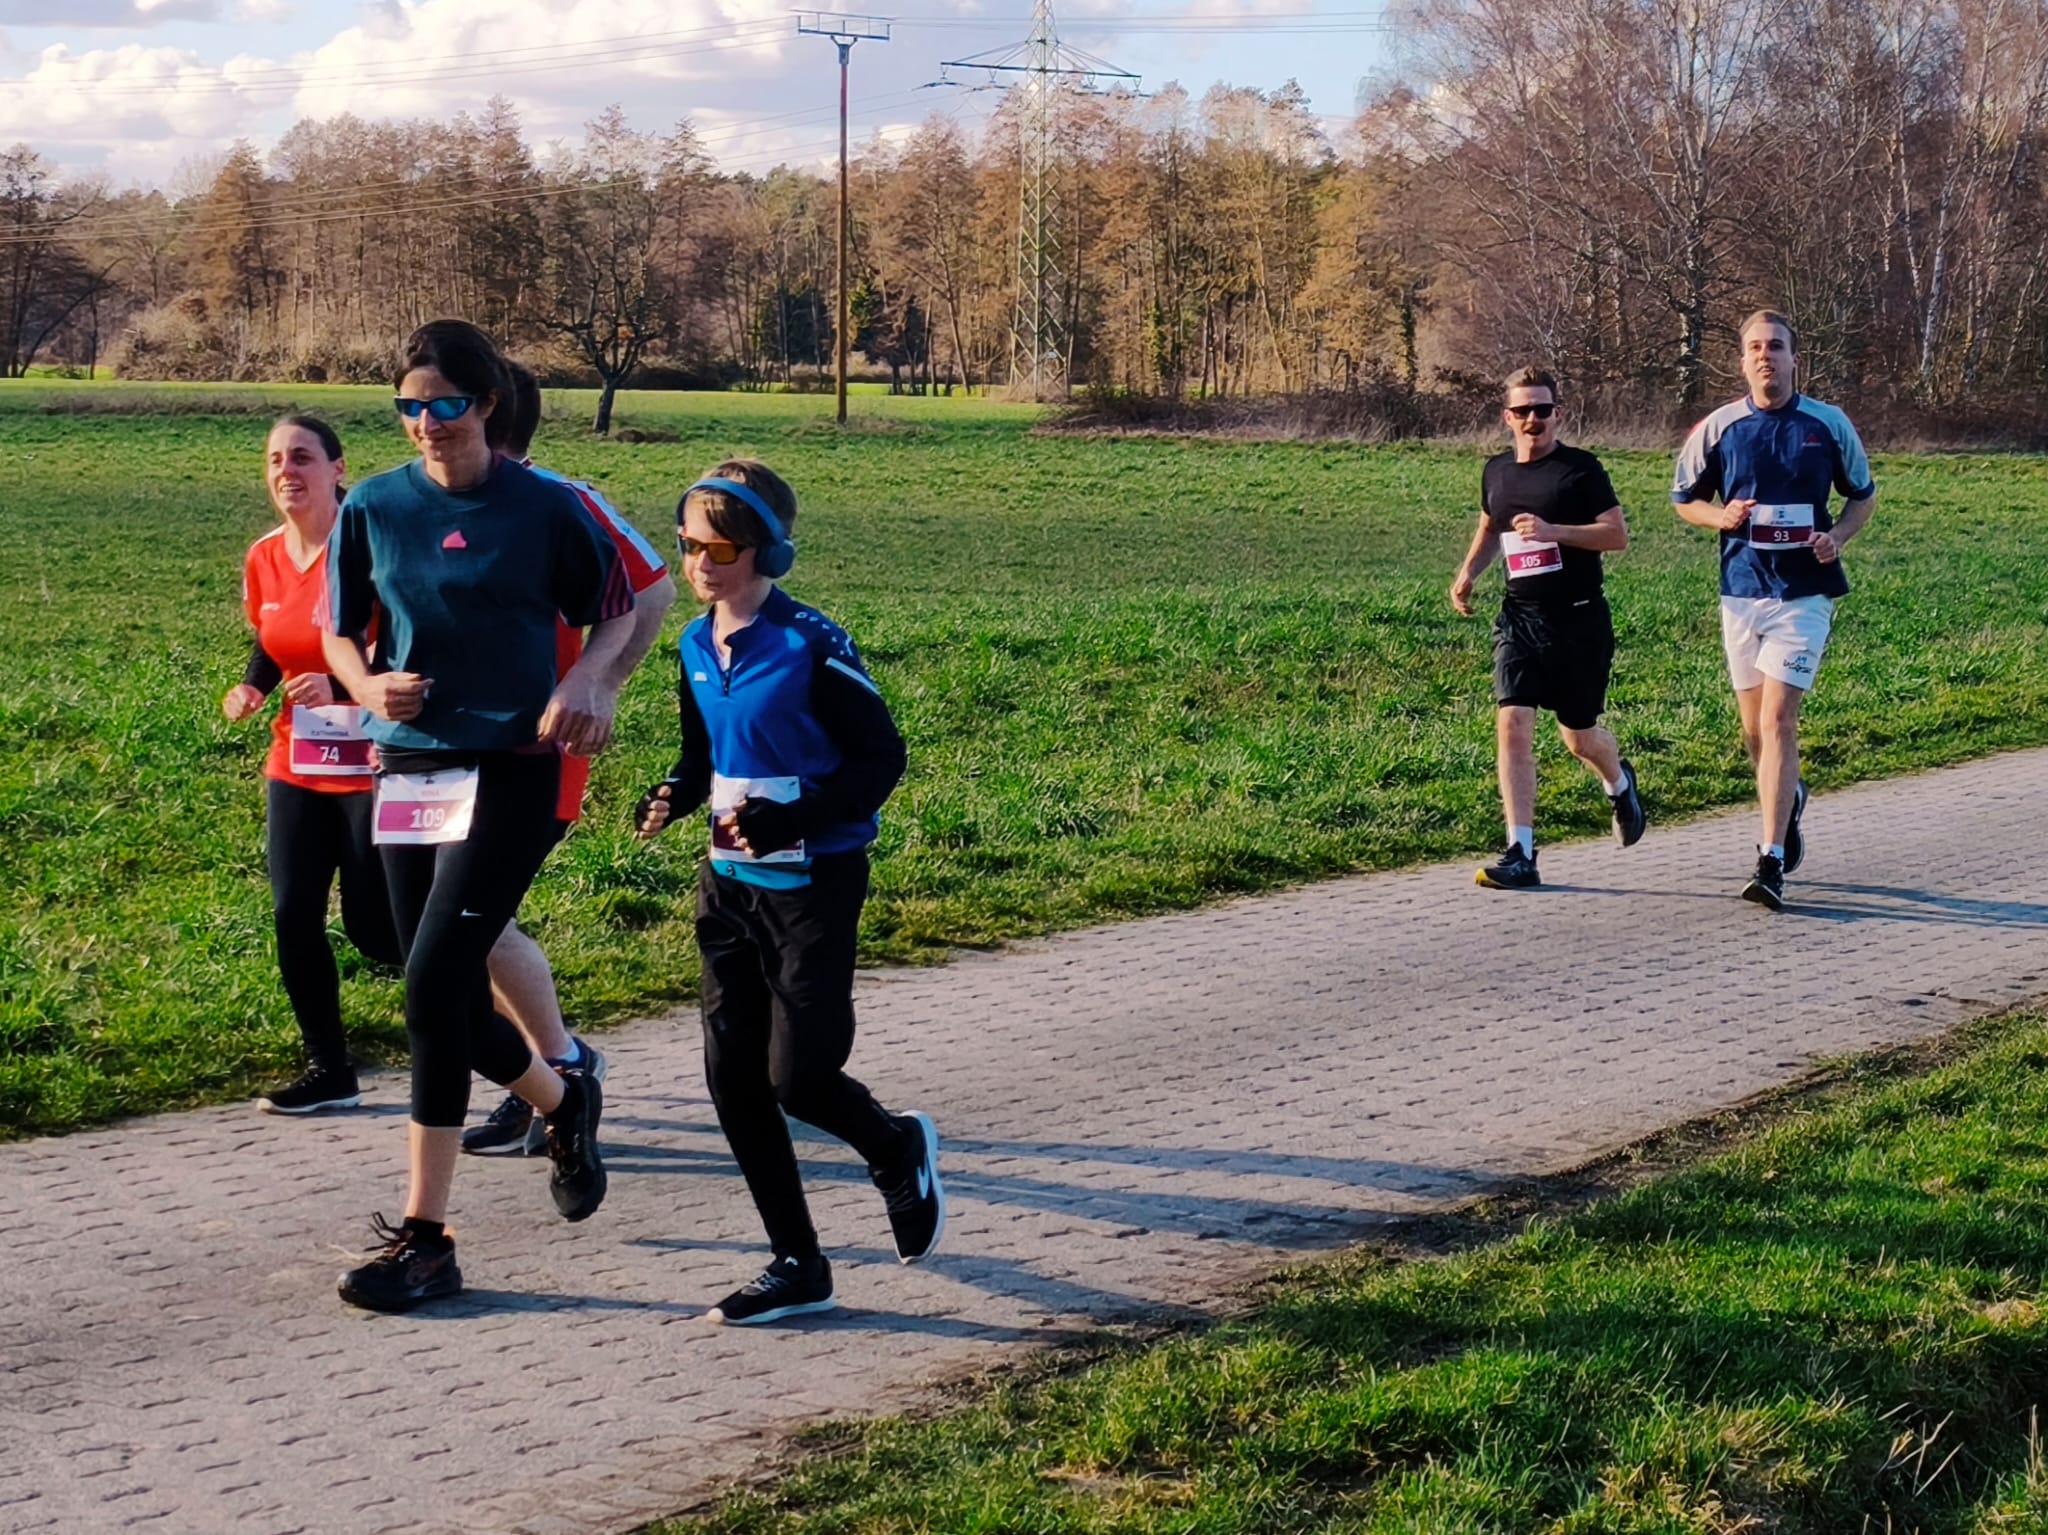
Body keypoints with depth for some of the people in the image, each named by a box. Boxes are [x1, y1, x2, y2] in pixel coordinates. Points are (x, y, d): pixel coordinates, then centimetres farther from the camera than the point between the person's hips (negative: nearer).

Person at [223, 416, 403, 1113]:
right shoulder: (263, 560, 4)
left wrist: (343, 687, -27)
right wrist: (250, 688, 1)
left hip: (374, 762, -6)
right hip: (297, 762, 6)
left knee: (372, 925, -3)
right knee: (293, 917, 1)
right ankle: (328, 1071, 16)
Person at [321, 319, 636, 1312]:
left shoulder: (544, 509, -5)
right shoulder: (373, 509, 4)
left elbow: (614, 616, 6)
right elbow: (341, 633, 13)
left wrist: (579, 688, -13)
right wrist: (369, 687, -8)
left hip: (511, 774, -5)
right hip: (408, 773, 5)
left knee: (434, 984, -15)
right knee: (450, 1003, 10)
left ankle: (424, 1236, -7)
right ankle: (564, 1103, 42)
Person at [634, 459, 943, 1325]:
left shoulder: (811, 647, -16)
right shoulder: (698, 647, 5)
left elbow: (880, 758, -13)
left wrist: (791, 817, -25)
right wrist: (673, 797, -4)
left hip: (812, 882, -7)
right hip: (729, 881, 7)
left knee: (797, 1076, -7)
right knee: (733, 1077, 3)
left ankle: (898, 1151, 28)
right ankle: (798, 1268, 13)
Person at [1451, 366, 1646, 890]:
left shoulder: (1581, 468, -6)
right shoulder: (1497, 471, 10)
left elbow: (1618, 534, -11)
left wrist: (1554, 531, -22)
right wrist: (1467, 573, 12)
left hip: (1579, 619, -3)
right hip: (1519, 617, 4)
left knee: (1579, 736, 9)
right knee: (1512, 724, -13)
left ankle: (1619, 782, 47)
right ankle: (1520, 855, -13)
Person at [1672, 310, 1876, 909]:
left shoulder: (1829, 424, 1)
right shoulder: (1717, 428, 3)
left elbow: (1863, 495, 13)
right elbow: (1684, 498, 14)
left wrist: (1837, 536, -6)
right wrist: (1722, 516, -7)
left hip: (1804, 593, -3)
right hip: (1741, 590, 3)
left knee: (1778, 720, -14)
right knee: (1754, 728, 11)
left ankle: (1771, 863, -15)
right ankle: (1788, 800, 44)